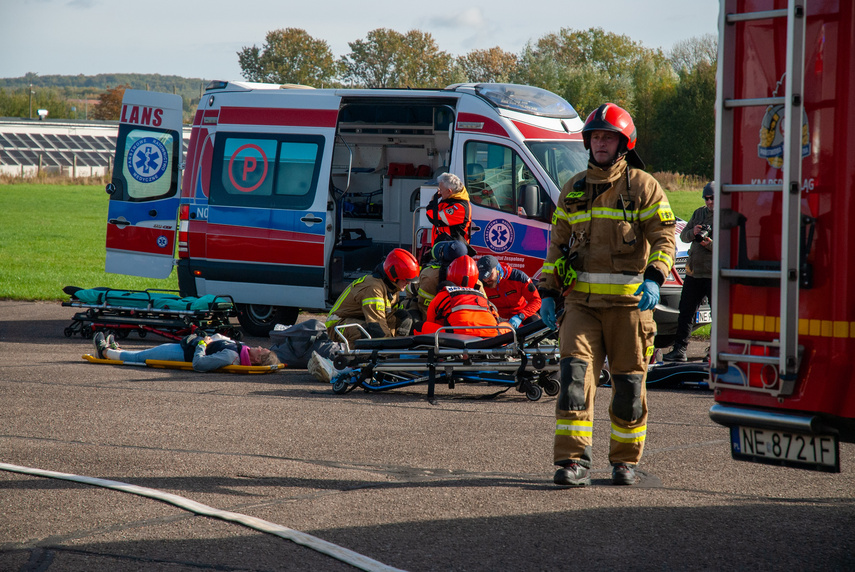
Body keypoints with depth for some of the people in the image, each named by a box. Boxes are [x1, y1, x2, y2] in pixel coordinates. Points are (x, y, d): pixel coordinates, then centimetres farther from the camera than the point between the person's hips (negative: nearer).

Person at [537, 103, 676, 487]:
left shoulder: (642, 186, 1)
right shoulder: (573, 189, 14)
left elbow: (664, 237, -6)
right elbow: (558, 243, 20)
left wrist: (654, 279, -22)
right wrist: (547, 293, 12)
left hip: (628, 301, -2)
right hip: (581, 301, 2)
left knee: (629, 384, 5)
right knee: (575, 374, -12)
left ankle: (625, 461, 20)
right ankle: (573, 462, -15)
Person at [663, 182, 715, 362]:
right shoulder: (699, 213, 16)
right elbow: (683, 236, 15)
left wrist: (710, 244, -25)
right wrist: (693, 232, -7)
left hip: (714, 274, -6)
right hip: (693, 271, 6)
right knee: (686, 312, 7)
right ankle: (679, 349, 12)